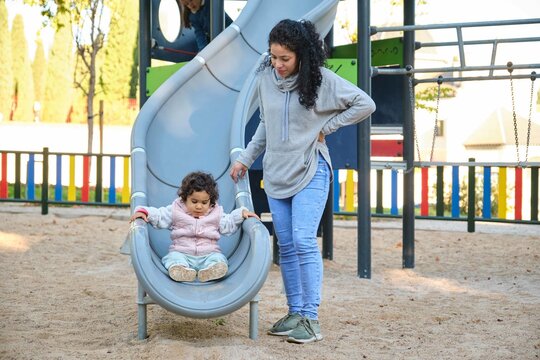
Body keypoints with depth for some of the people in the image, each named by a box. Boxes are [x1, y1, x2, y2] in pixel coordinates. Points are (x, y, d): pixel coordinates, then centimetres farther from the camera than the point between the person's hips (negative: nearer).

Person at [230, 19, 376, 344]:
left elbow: (365, 104, -7)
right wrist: (246, 159, 18)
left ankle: (311, 319, -9)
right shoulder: (266, 78, 3)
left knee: (304, 242, -14)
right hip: (276, 172, 5)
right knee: (286, 246, 7)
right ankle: (295, 313, 15)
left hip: (310, 172, -5)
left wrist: (326, 127, -8)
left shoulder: (321, 79, -10)